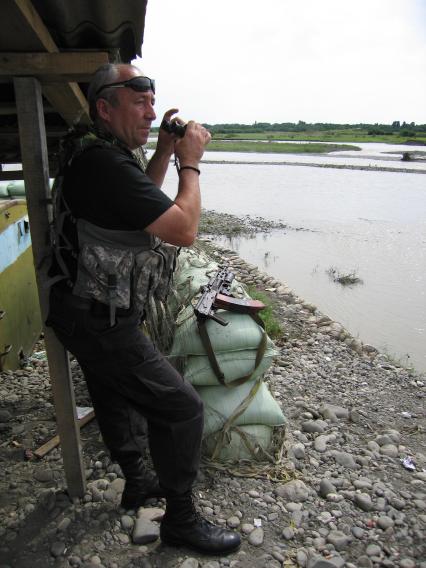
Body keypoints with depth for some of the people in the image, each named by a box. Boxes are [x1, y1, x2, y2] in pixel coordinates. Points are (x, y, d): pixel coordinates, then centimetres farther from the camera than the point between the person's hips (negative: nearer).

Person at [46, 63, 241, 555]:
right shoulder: (104, 163, -26)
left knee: (116, 398, 24)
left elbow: (141, 199, 23)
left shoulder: (95, 155, 7)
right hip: (99, 323, -11)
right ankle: (180, 518, 16)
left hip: (90, 312, 11)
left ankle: (137, 482, 47)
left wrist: (165, 151, 10)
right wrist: (190, 162, -11)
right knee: (181, 407, -3)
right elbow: (184, 228, -26)